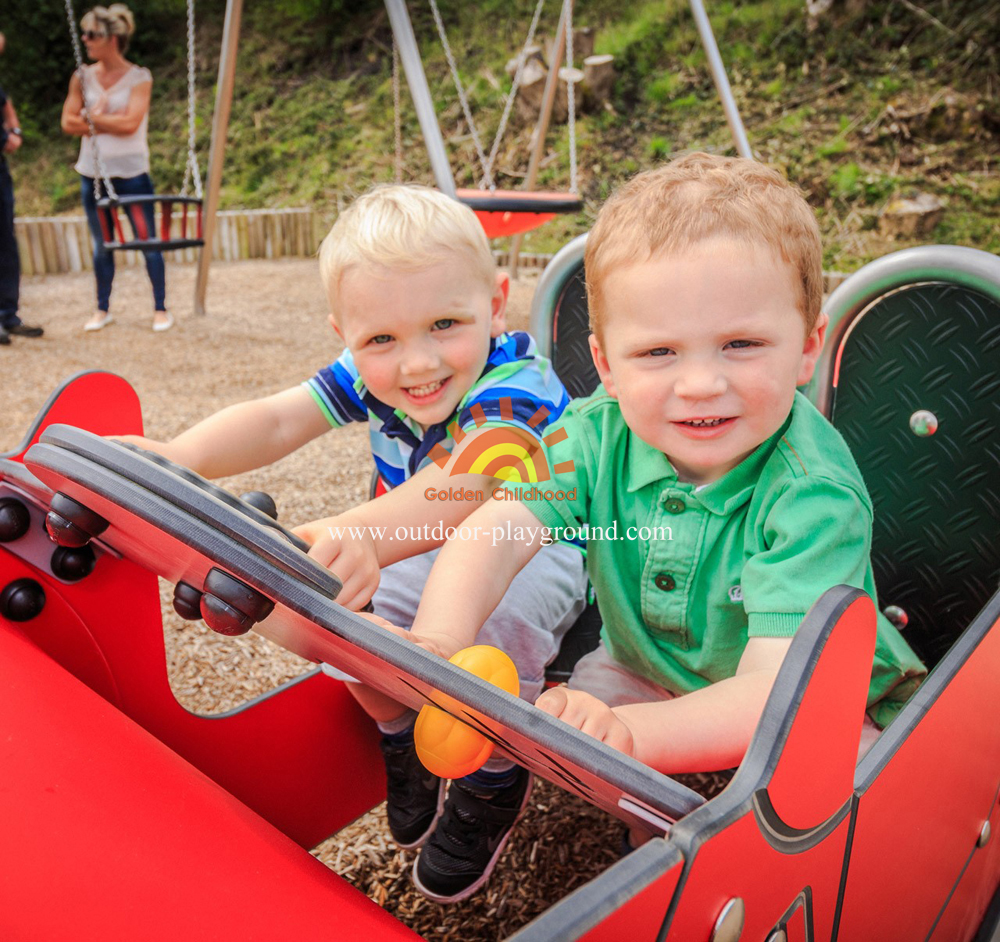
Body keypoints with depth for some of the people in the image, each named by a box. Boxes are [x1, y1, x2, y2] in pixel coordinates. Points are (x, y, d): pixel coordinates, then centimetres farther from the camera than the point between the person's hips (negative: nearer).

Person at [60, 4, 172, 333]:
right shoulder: (83, 77, 5)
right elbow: (68, 122, -1)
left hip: (131, 173, -4)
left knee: (147, 242, 1)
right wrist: (108, 122, -10)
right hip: (93, 174, 4)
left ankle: (160, 309, 13)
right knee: (102, 246, 11)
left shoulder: (139, 78, -6)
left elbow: (130, 123, -16)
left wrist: (92, 118, -6)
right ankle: (103, 309, 22)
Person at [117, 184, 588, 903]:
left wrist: (366, 535, -71)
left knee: (497, 613, -36)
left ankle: (495, 779, -7)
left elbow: (460, 487, -52)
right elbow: (277, 420, -21)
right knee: (345, 601, -18)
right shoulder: (372, 372, -13)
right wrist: (176, 458, -40)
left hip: (535, 550, -5)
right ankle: (400, 737, 11)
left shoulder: (517, 384, -33)